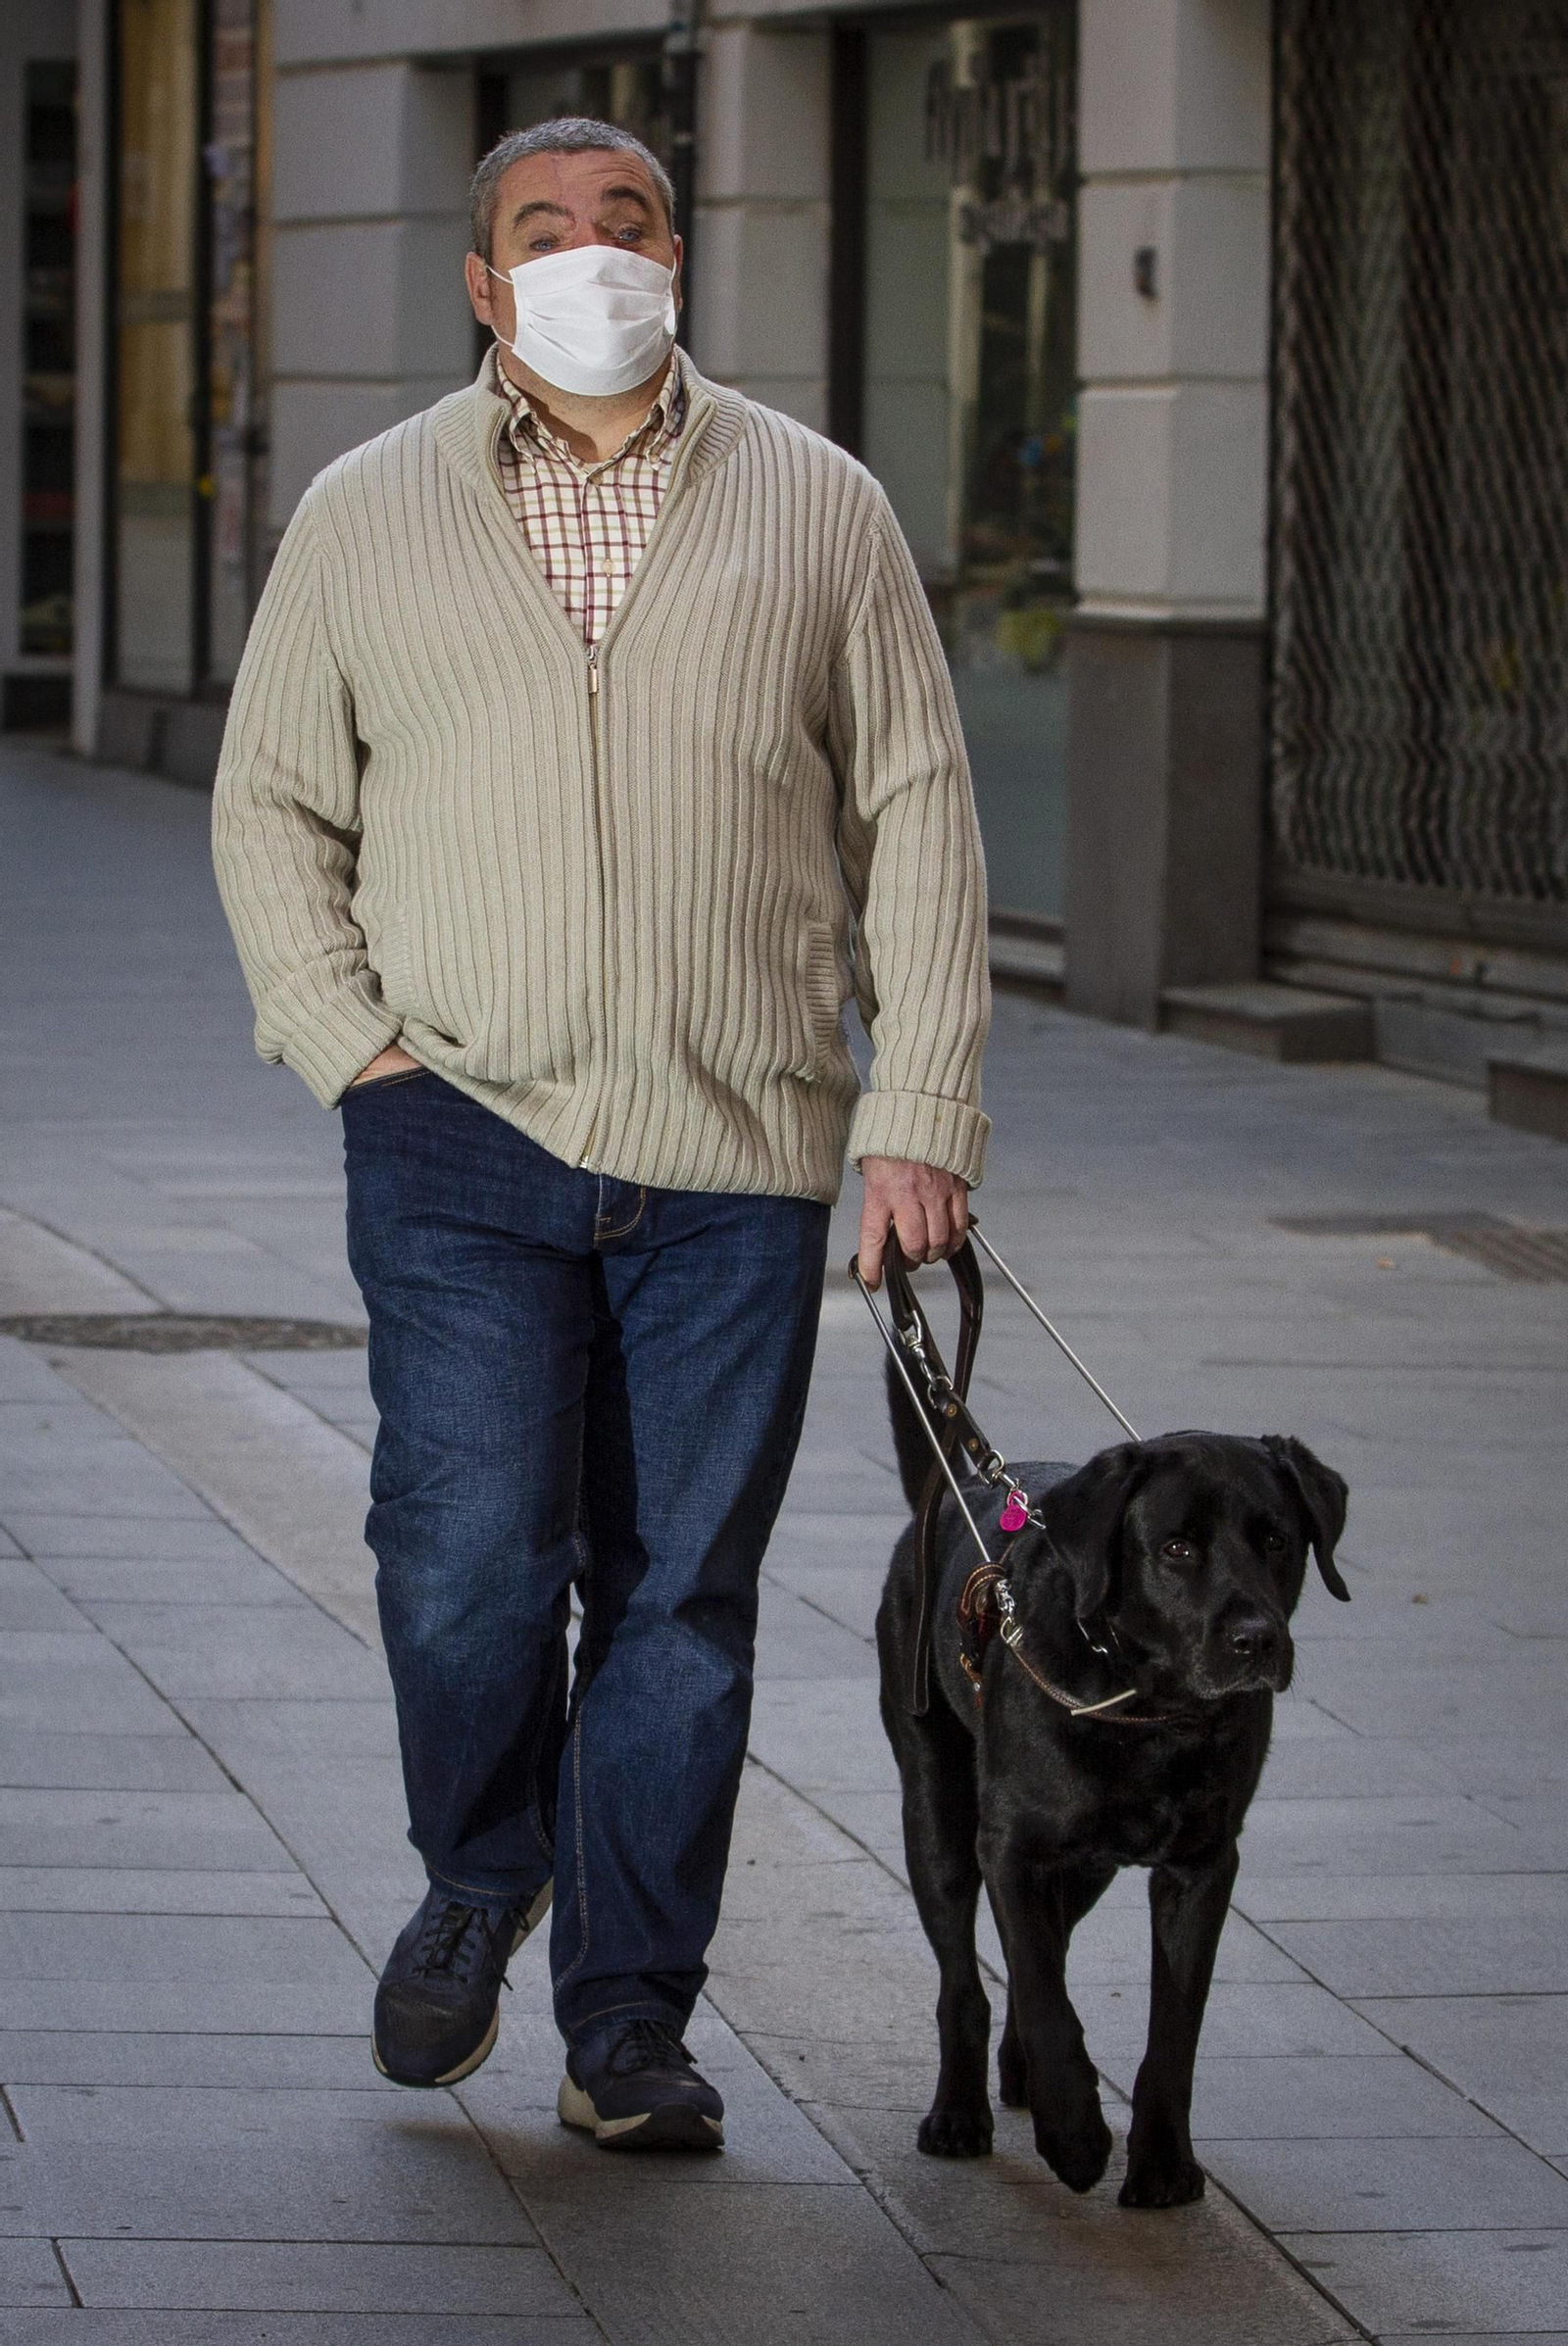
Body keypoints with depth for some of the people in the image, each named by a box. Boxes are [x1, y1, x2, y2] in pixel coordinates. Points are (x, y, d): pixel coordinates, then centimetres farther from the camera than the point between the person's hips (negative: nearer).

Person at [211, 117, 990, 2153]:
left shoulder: (818, 512, 8)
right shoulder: (367, 517, 8)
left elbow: (918, 821, 7)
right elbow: (271, 805, 13)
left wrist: (924, 1113, 0)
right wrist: (353, 1045, -1)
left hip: (737, 1163, 1)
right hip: (465, 1130, -1)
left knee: (683, 1594, 2)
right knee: (471, 1544, -13)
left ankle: (628, 2023, 12)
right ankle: (477, 1875, 15)